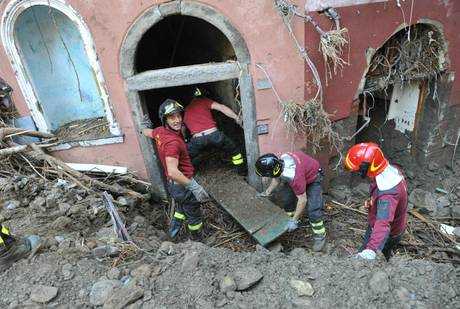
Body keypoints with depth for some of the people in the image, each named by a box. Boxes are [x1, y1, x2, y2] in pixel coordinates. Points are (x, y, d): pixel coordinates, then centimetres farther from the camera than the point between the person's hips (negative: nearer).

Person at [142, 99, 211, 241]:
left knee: (181, 208, 34)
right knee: (194, 216, 16)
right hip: (183, 185, -8)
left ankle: (173, 229, 49)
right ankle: (198, 241, 37)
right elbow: (173, 172, -42)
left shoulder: (160, 131, -5)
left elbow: (147, 132, 20)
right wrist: (194, 186, -36)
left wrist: (144, 129, 44)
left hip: (173, 184, 8)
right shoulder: (173, 142, -33)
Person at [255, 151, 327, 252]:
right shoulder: (279, 162, -24)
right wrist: (267, 192, 3)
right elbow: (277, 178, 1)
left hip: (313, 178, -7)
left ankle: (320, 236, 5)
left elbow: (302, 200, -34)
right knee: (287, 199, 11)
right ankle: (290, 224, 30)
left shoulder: (294, 177, -45)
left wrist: (294, 220, -27)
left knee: (313, 211, -14)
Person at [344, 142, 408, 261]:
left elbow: (383, 223, -53)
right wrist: (372, 202, -2)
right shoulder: (392, 169, -12)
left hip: (388, 236, -9)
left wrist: (371, 250, -66)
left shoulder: (387, 193, -41)